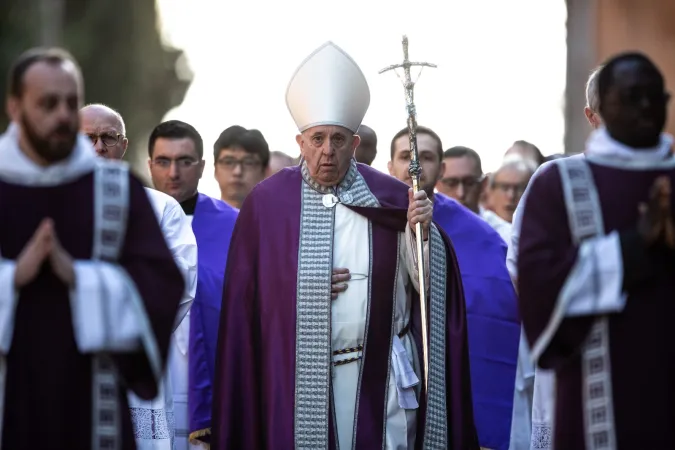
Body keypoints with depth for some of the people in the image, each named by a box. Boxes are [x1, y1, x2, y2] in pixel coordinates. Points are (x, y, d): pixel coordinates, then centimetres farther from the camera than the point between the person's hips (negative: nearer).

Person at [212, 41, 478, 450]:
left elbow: (424, 282, 1)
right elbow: (247, 295, 4)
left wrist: (422, 230, -15)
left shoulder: (389, 199, 2)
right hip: (298, 380, 0)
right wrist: (307, 289, -8)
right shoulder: (268, 202, 2)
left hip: (379, 375, 0)